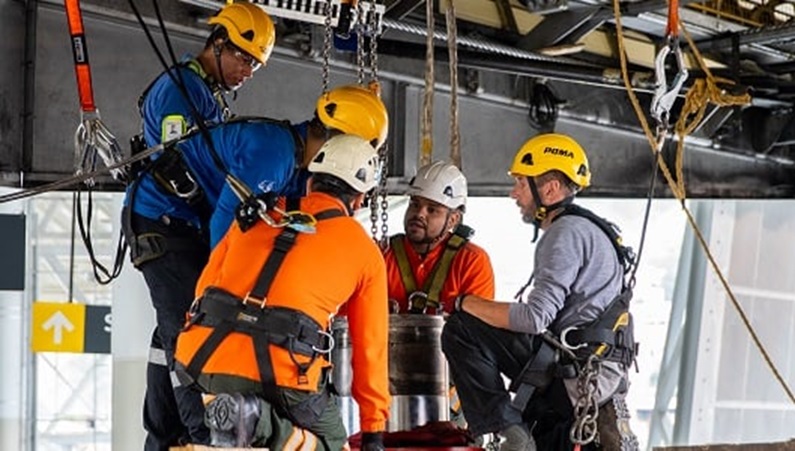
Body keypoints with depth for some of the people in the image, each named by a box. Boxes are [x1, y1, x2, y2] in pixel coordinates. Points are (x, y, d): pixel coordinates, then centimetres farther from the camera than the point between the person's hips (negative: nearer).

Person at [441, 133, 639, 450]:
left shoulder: (567, 232, -10)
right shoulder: (588, 229, 24)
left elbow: (535, 317, -19)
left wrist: (467, 305, -9)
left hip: (574, 365, -10)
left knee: (460, 331, -14)